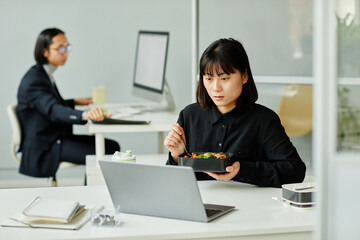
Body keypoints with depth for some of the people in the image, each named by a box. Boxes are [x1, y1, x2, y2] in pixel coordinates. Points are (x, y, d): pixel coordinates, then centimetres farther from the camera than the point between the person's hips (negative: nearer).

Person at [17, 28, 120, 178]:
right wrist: (85, 115, -55)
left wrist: (75, 102, 21)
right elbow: (53, 111, -38)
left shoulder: (44, 74, 11)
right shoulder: (33, 80, -20)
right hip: (42, 150, -10)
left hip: (55, 138, 10)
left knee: (112, 146, -1)